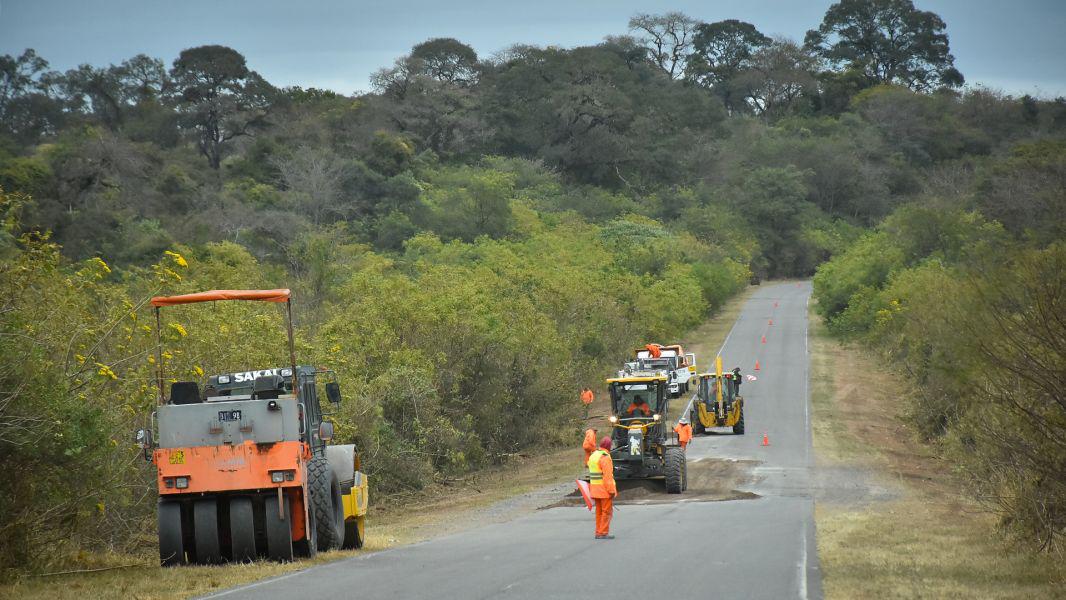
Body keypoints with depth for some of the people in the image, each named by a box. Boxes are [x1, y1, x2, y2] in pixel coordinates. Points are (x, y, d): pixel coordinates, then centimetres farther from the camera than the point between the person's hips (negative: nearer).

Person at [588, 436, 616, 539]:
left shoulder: (593, 456, 11)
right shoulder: (605, 457, -17)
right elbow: (608, 476, -21)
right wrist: (612, 490, -20)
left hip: (595, 487, 8)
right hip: (605, 488, -8)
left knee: (599, 511, 12)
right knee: (607, 511, -3)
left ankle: (598, 533, 12)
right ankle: (603, 533, -5)